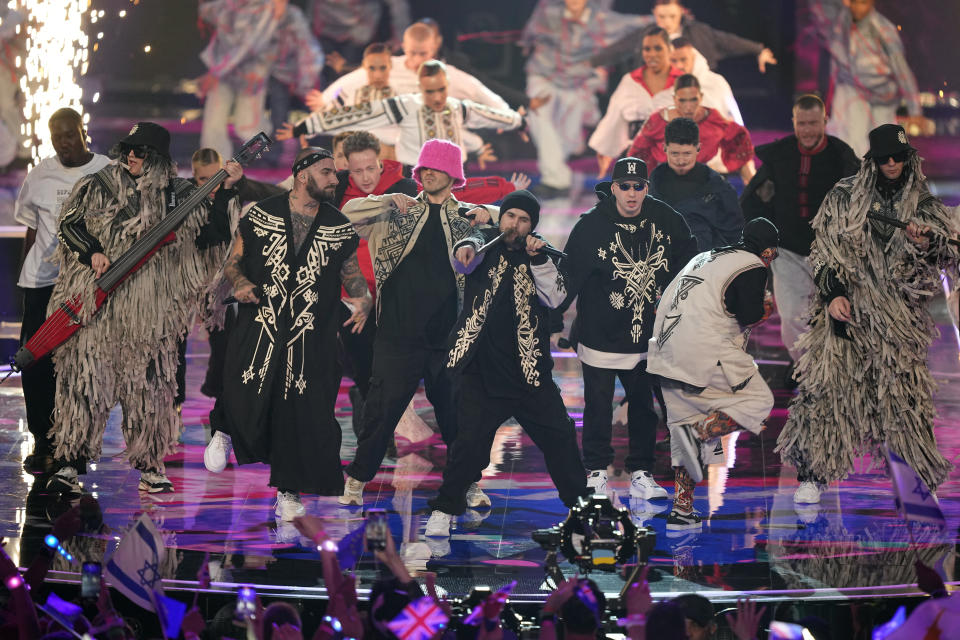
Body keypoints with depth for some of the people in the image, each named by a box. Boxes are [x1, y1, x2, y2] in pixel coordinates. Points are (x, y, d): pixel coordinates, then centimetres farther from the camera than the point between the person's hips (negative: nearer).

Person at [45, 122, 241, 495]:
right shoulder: (99, 187, 7)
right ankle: (70, 463, -8)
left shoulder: (178, 196, 8)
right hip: (96, 303, -1)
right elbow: (69, 223, 9)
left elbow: (209, 236, 4)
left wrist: (225, 191, -5)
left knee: (149, 384, 3)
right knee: (85, 377, -7)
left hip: (149, 310, 1)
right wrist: (92, 252, -6)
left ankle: (149, 466, 13)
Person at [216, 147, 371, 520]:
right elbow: (234, 260, 7)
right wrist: (239, 282, -13)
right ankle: (224, 431, 27)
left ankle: (288, 492, 16)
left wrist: (362, 297, -4)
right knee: (245, 412, -9)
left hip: (311, 340, 2)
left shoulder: (339, 227, 6)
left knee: (302, 417, 0)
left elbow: (350, 269, 16)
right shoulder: (261, 216, 0)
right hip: (257, 333, -2)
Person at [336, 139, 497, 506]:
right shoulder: (399, 213, 7)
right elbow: (349, 213, -1)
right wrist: (390, 200, -12)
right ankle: (357, 479, 15)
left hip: (448, 336, 1)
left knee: (456, 414, 7)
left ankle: (469, 483, 20)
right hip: (398, 335, -1)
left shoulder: (466, 217, 8)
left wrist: (491, 215, -15)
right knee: (381, 410, 2)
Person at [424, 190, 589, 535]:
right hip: (482, 368, -3)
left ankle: (580, 500, 26)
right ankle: (445, 508, 3)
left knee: (559, 436, 7)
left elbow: (555, 297, -6)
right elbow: (466, 261, -19)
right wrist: (466, 247, -42)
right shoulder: (486, 246, 3)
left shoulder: (541, 257, 8)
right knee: (470, 441, -11)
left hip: (529, 370, 3)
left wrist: (538, 259, -19)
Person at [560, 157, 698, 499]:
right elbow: (569, 275, -11)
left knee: (644, 406, 9)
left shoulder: (665, 220, -3)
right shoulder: (592, 226, -14)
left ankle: (641, 475, 18)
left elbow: (688, 258, 13)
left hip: (647, 334, 3)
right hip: (600, 334, -3)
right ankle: (596, 474, 13)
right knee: (598, 406, 2)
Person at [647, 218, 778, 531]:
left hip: (667, 350, 8)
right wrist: (766, 306, 11)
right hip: (705, 353, -8)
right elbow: (750, 316, -11)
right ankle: (701, 434, -17)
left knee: (687, 423, 14)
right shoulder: (753, 267, -1)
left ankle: (681, 511, 10)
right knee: (758, 401, 4)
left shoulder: (705, 257, 22)